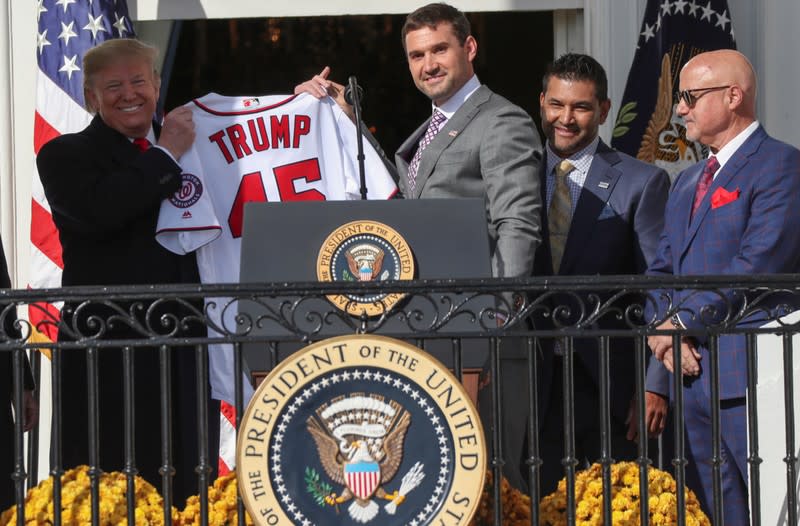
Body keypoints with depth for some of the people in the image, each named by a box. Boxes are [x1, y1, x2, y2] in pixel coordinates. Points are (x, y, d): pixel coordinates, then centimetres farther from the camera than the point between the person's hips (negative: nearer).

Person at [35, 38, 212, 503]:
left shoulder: (187, 148, 17)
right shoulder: (66, 156, 2)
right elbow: (99, 210, -19)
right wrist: (165, 155, -9)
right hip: (108, 348, -4)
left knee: (187, 485, 7)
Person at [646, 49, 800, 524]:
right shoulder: (687, 182, 22)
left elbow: (758, 264, -17)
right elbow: (662, 269, 20)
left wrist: (684, 321, -11)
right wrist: (666, 332, 0)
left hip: (750, 378, -8)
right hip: (692, 376, 8)